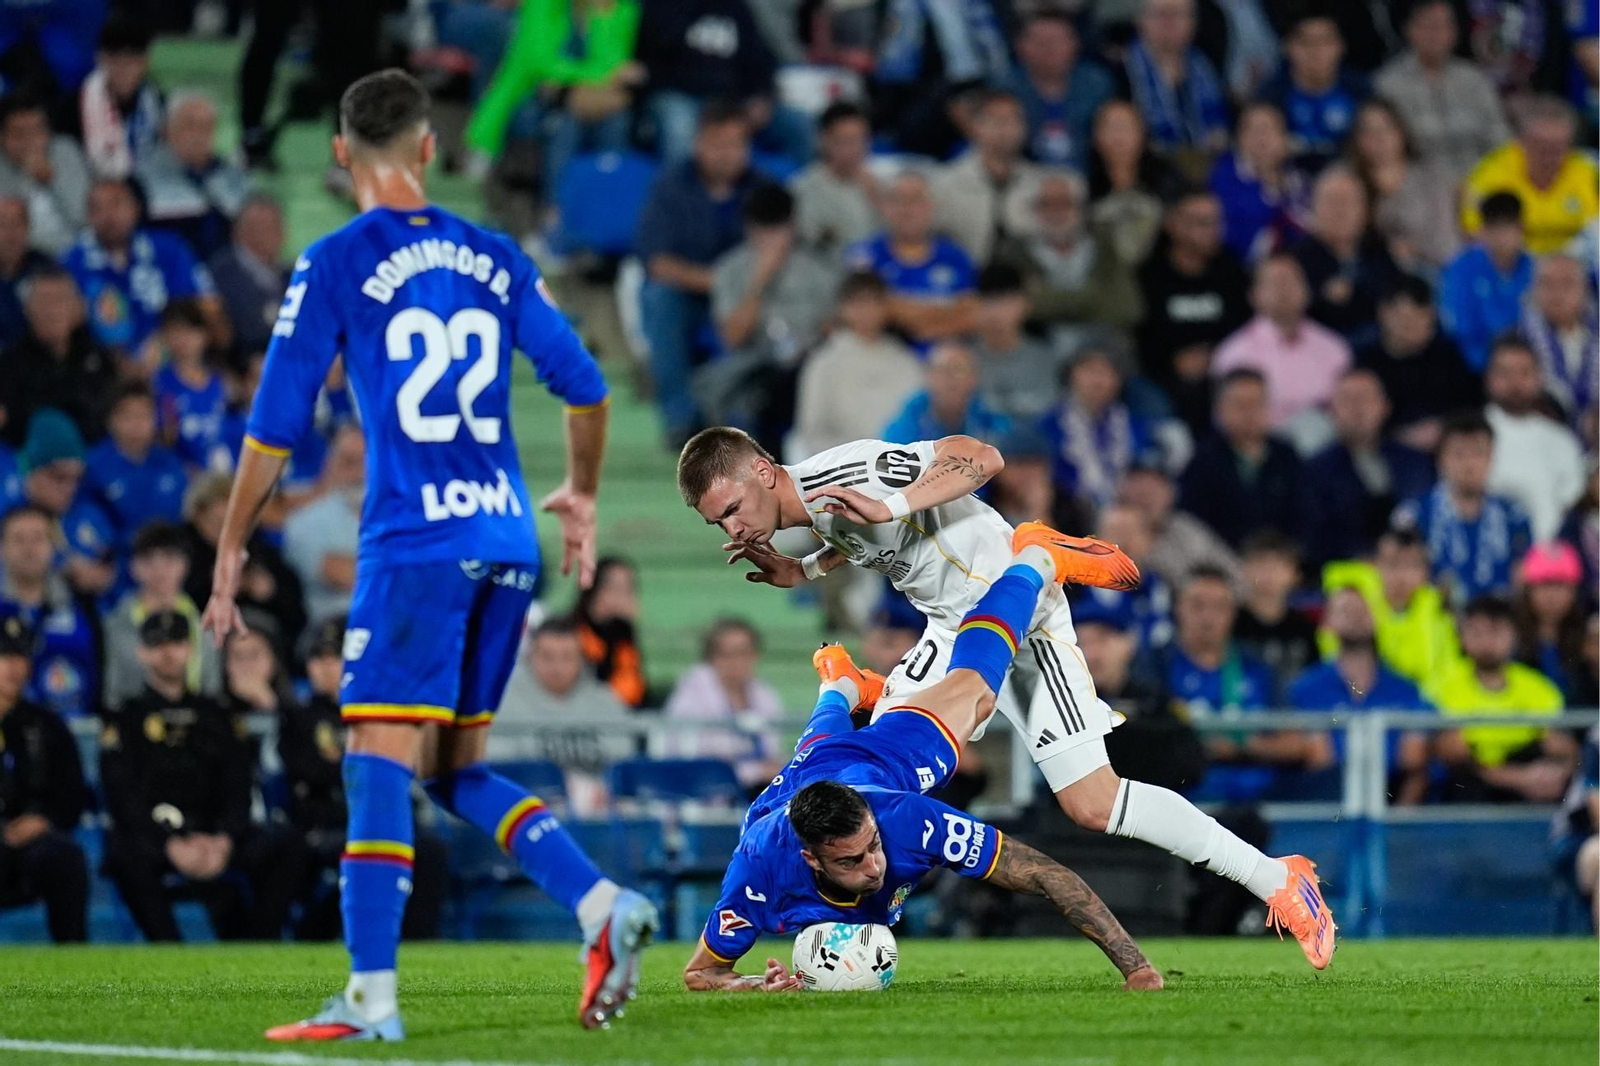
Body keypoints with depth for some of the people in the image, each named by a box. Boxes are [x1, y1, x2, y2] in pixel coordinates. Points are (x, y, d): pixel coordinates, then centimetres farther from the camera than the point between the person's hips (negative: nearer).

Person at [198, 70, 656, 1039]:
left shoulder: (336, 265, -2)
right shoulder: (494, 260, 12)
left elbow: (277, 423, -3)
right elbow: (585, 386, 15)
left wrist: (231, 550, 4)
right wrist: (580, 496, 31)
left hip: (415, 544, -5)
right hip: (507, 545, 6)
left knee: (379, 765, -7)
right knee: (457, 769, 16)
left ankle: (371, 997, -14)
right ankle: (604, 907, 1)